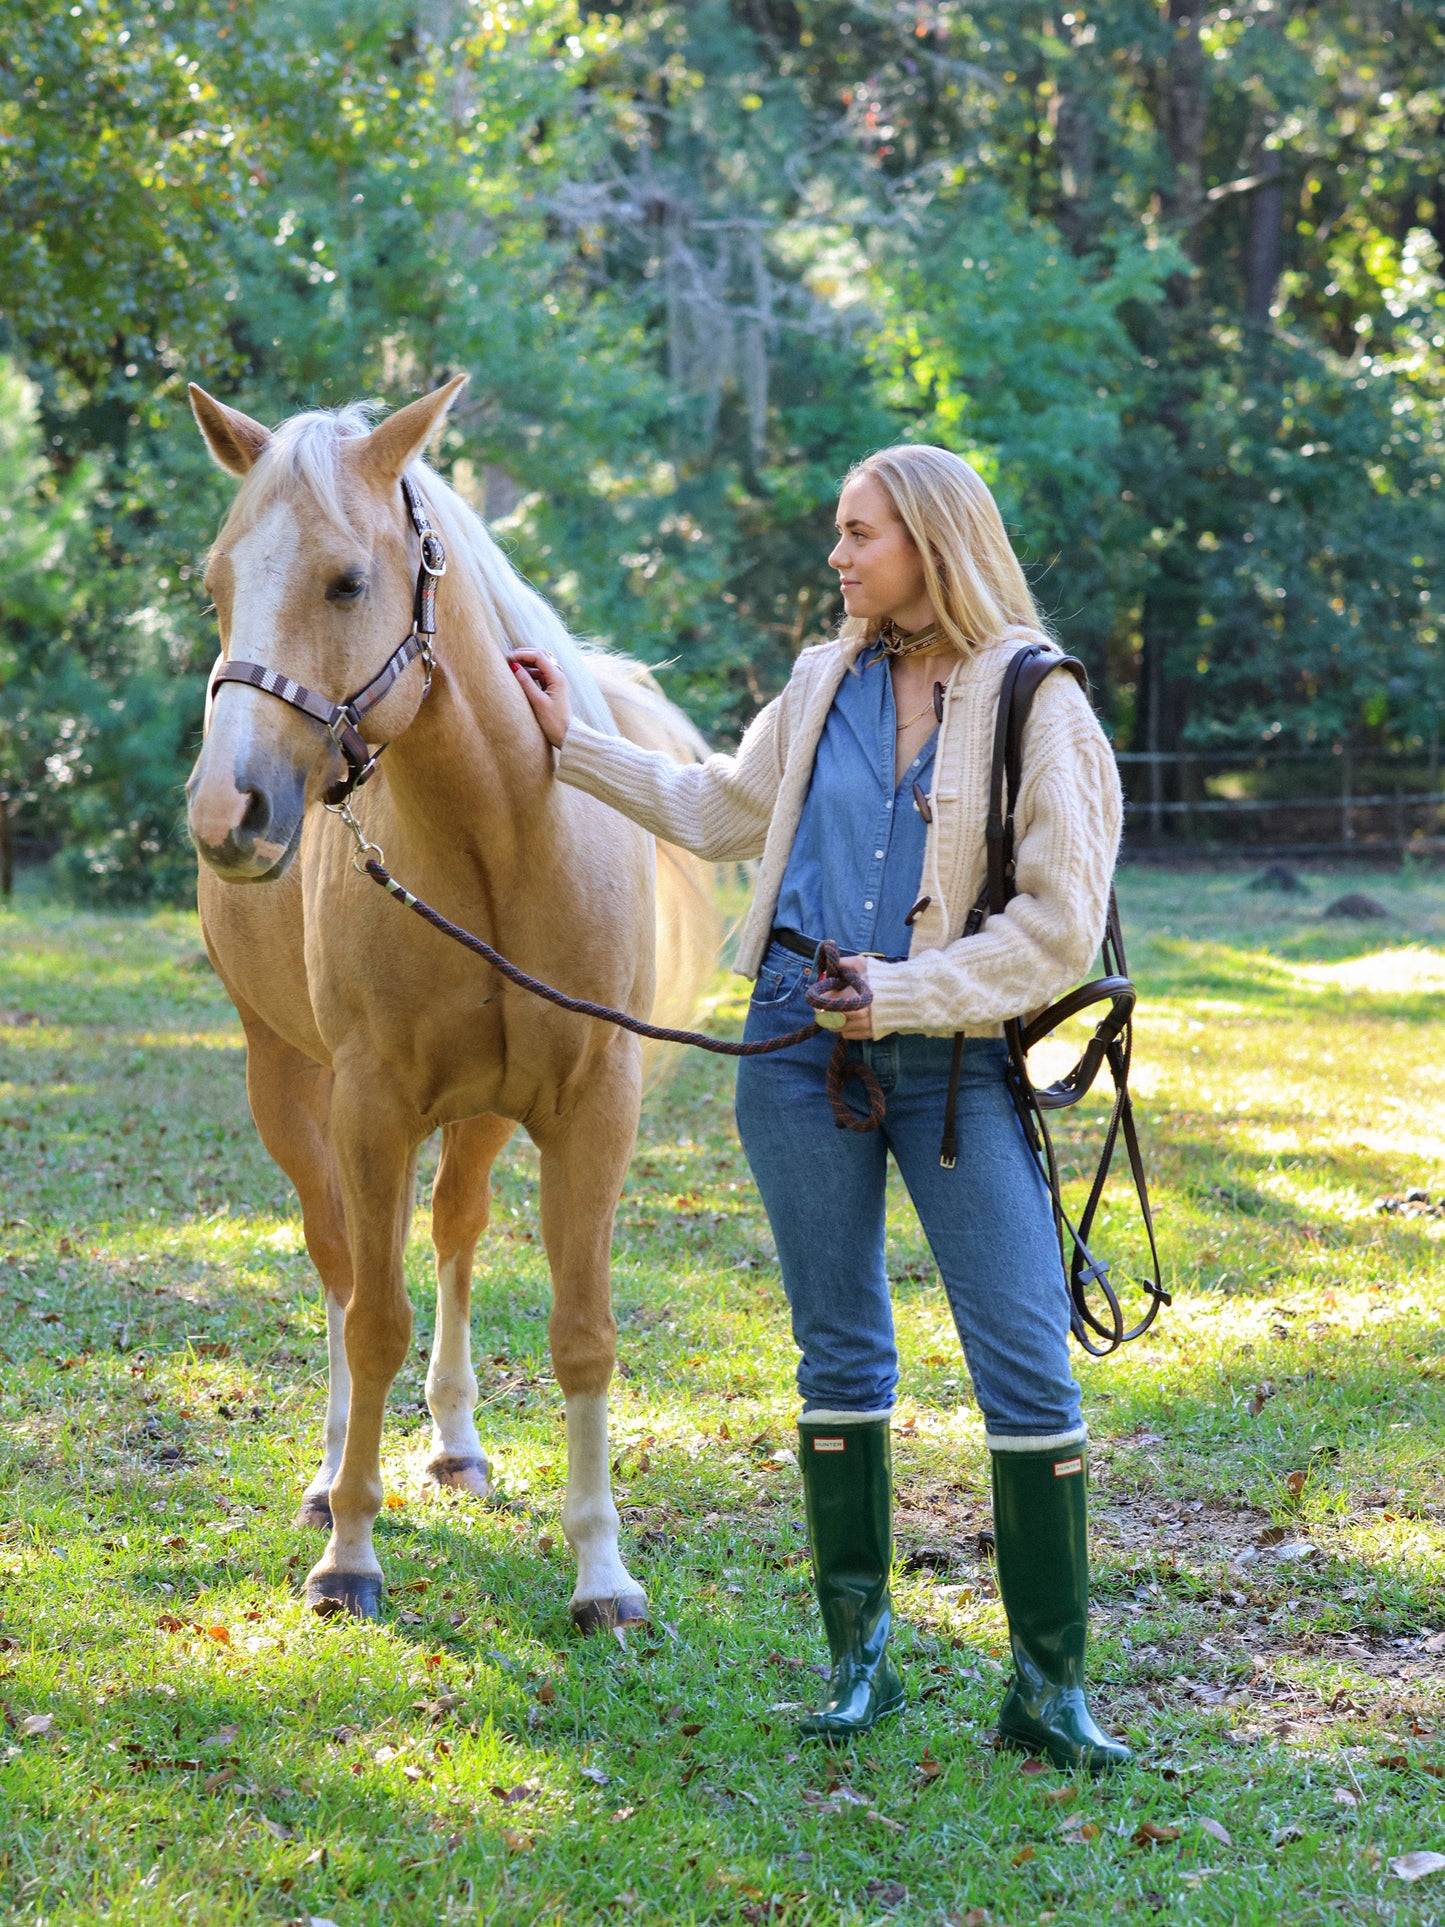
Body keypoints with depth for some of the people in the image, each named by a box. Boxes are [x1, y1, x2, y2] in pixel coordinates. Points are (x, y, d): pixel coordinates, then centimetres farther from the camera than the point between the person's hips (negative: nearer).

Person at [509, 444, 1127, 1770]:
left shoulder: (1038, 706, -6)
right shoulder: (825, 686, 9)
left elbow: (1060, 927, -10)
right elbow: (718, 812, 24)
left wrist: (902, 993, -15)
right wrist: (573, 740, 22)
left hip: (959, 1062, -4)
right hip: (803, 1051, 4)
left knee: (1031, 1372, -7)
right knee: (840, 1358, 9)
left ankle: (1050, 1686, 0)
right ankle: (859, 1659, 18)